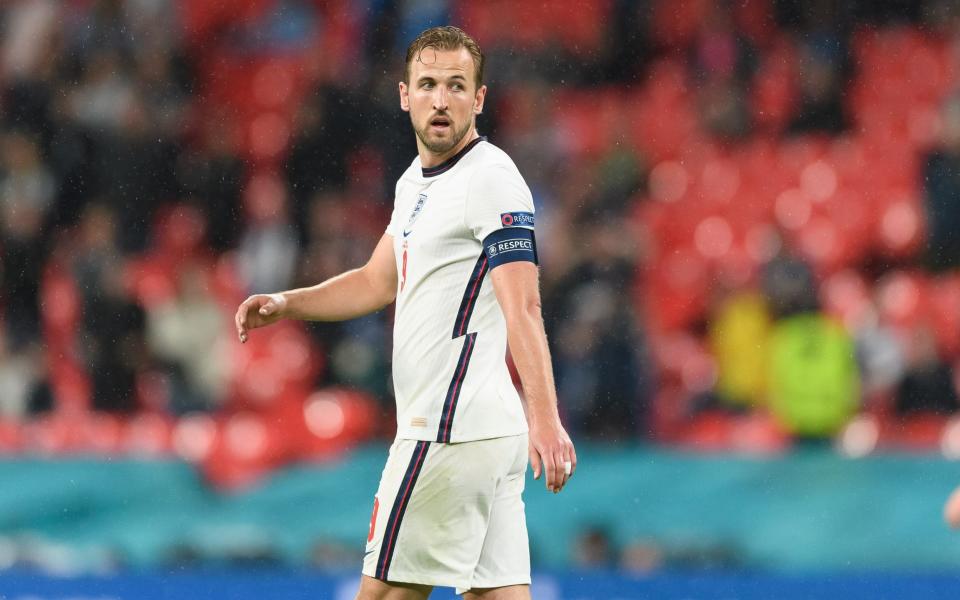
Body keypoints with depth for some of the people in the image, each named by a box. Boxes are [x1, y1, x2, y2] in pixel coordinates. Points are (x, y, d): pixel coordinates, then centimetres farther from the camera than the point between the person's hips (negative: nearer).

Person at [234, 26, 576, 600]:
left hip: (450, 433, -9)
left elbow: (523, 308, -23)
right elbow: (377, 282, 28)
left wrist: (545, 419, -33)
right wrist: (285, 304, 13)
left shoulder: (491, 181, -13)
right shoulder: (417, 181, 17)